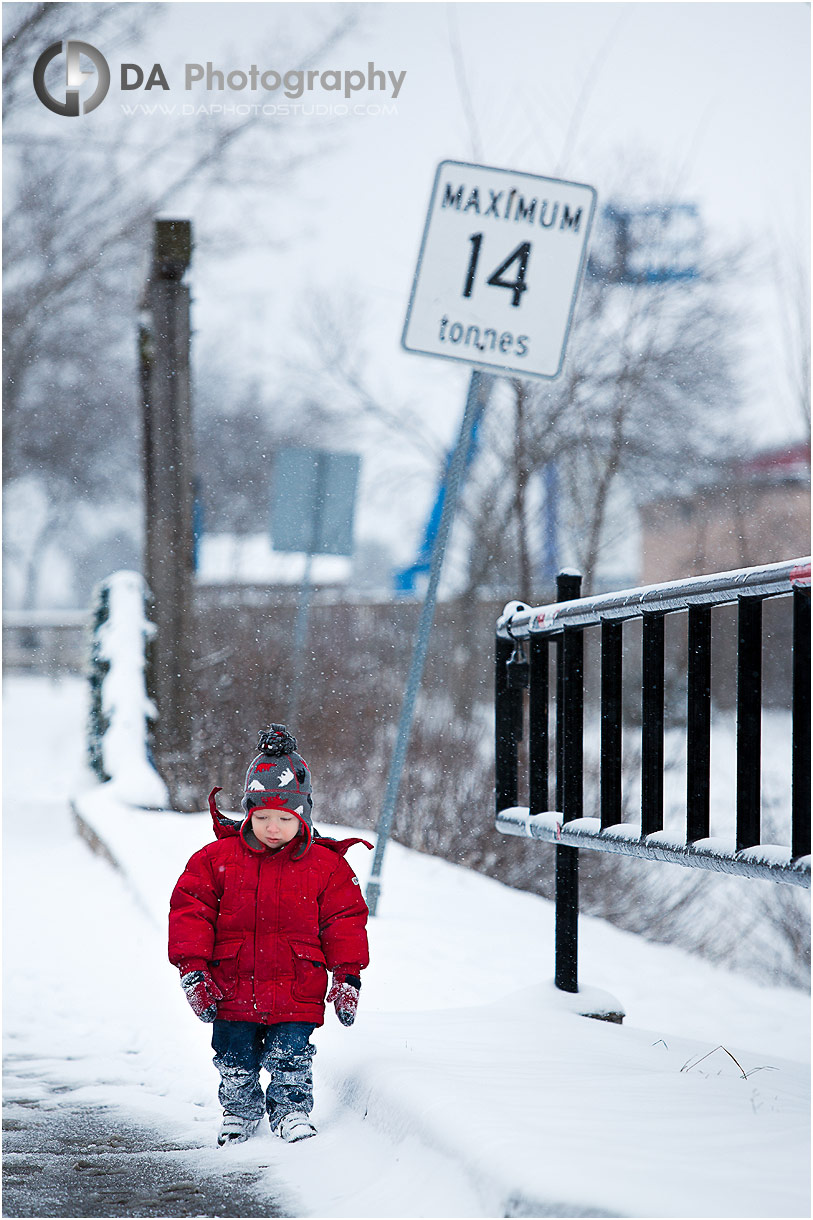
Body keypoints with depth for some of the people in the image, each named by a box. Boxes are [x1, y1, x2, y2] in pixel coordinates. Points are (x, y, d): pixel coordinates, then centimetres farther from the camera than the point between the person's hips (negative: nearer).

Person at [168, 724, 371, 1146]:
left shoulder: (326, 866, -1)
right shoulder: (217, 858, -2)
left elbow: (345, 921, 4)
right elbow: (190, 910, 0)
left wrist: (348, 976, 0)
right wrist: (192, 968, -6)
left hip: (296, 997, -1)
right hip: (233, 992, 1)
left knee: (292, 1058, 0)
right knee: (235, 1061, 11)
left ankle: (292, 1110, 21)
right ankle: (239, 1110, 32)